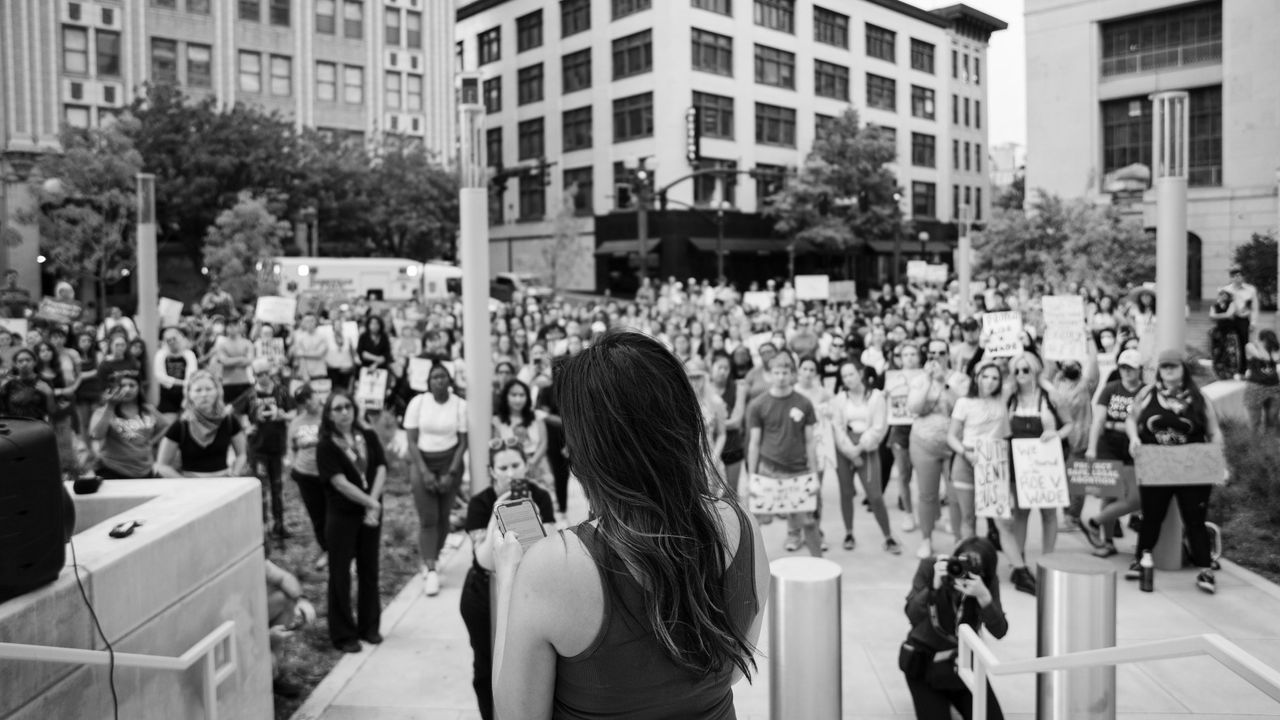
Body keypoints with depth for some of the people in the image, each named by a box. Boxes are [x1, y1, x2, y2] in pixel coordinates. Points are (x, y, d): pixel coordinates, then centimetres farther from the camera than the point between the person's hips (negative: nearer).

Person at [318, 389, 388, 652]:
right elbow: (340, 483, -17)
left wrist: (373, 505, -17)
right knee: (340, 574, 4)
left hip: (371, 511, 4)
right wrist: (370, 503, -19)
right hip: (342, 516, -4)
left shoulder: (369, 436, 2)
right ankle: (343, 634, 15)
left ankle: (369, 626, 26)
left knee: (369, 570, 12)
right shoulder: (326, 446, -9)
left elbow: (381, 470, -5)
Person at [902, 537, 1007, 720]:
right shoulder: (930, 566, -20)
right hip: (924, 660, -2)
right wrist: (935, 586, -42)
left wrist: (983, 596, -38)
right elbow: (913, 616, -26)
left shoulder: (988, 581, -15)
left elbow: (999, 632, -22)